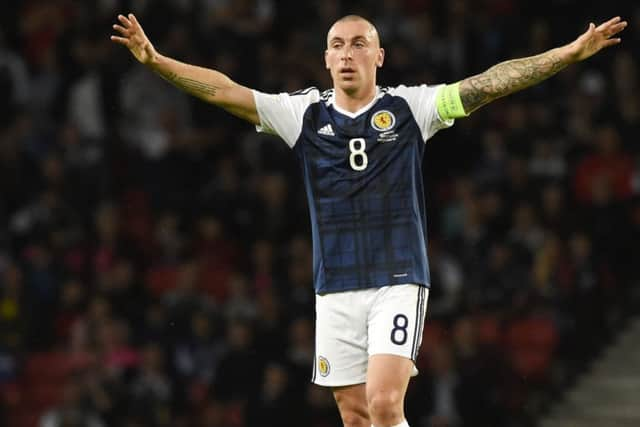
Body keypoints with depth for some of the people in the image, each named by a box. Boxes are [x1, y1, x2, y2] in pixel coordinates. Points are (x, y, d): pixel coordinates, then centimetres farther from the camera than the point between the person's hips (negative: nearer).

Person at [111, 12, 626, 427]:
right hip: (335, 289, 3)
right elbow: (224, 90, 0)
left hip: (399, 280, -3)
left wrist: (572, 52, -14)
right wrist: (154, 59, -9)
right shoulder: (305, 114, 5)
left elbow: (491, 83, -6)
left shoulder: (410, 107, -1)